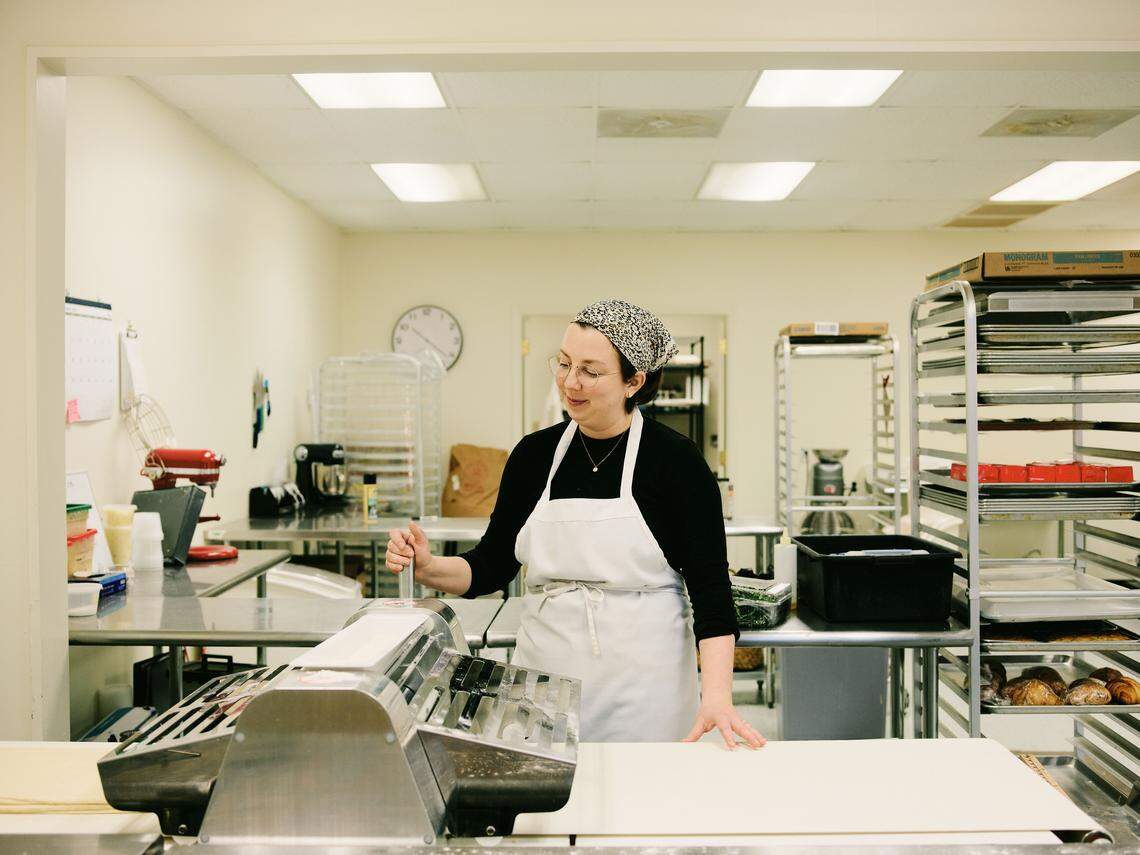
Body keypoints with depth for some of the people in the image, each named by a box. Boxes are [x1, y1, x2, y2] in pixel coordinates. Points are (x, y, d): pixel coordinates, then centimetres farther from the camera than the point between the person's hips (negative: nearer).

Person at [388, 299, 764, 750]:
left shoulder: (675, 459, -8)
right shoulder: (534, 454, 3)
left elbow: (709, 584, -10)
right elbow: (492, 564, 8)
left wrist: (717, 694, -20)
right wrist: (428, 568, -11)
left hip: (643, 690, -3)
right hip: (545, 674, 3)